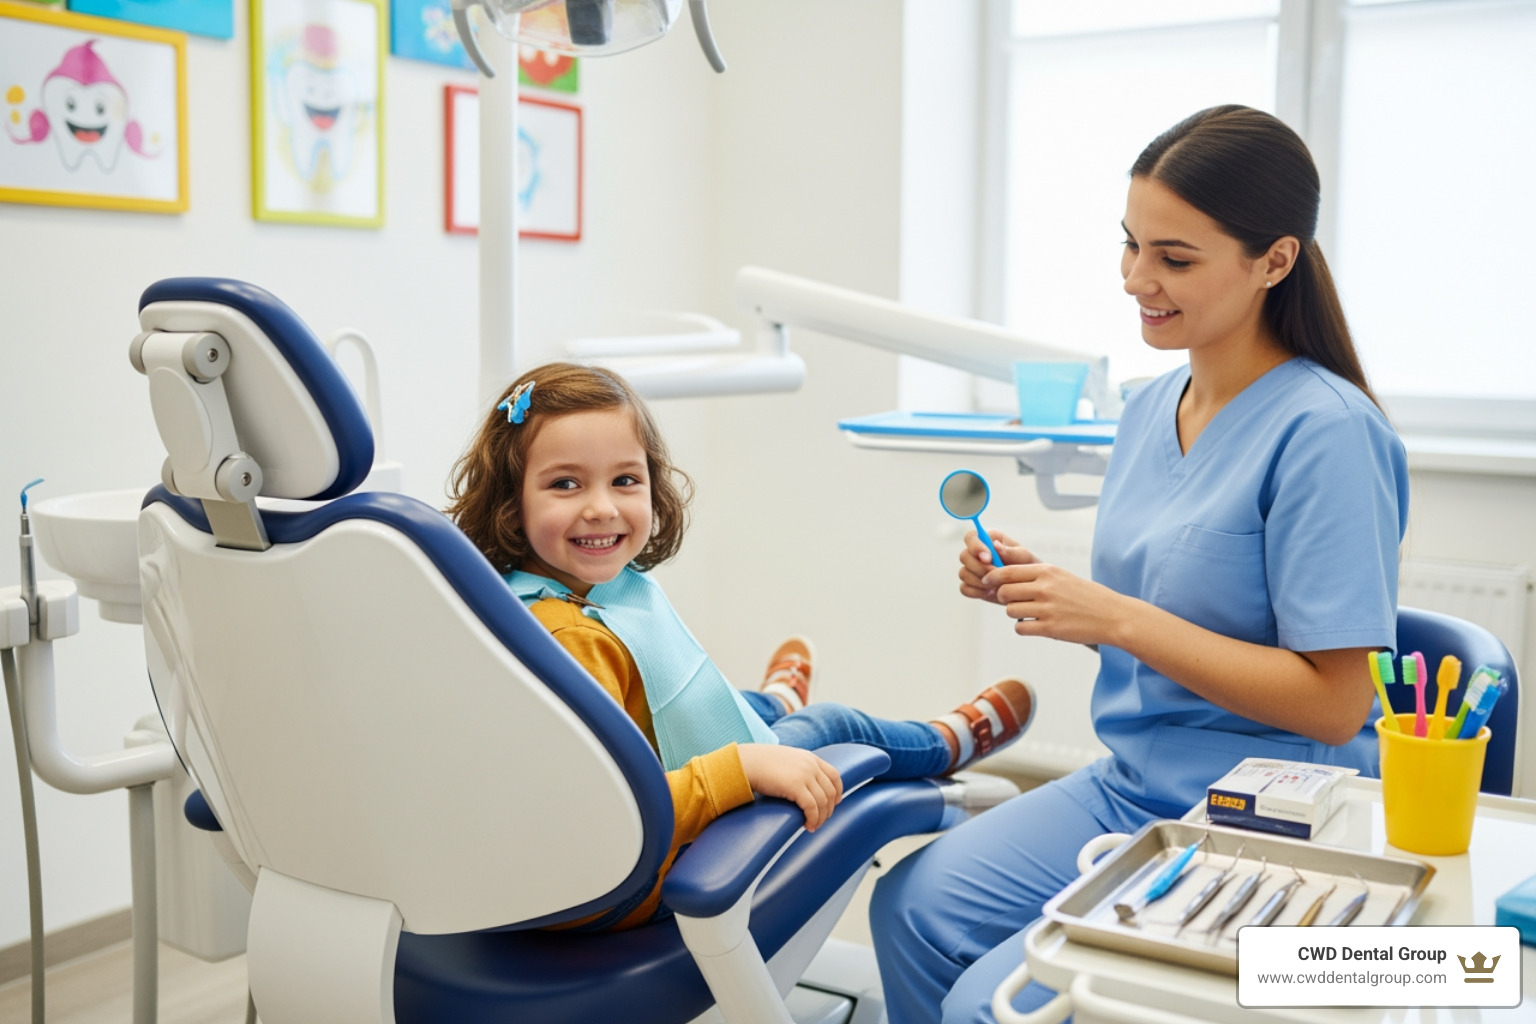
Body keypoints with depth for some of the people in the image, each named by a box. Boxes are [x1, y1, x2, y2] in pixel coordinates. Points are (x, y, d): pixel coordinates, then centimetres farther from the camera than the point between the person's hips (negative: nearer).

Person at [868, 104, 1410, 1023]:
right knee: (911, 906, -6)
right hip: (1131, 784, 7)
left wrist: (1119, 618, -23)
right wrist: (1038, 590, -3)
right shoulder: (1151, 407, 6)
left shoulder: (1324, 431, -18)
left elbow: (1333, 702, -19)